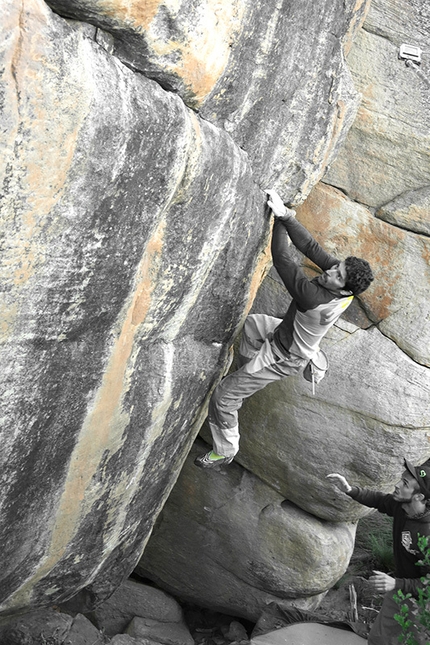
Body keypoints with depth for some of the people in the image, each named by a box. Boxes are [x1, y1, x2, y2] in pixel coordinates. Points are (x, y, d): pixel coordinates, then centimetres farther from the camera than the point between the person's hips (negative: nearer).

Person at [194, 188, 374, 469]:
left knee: (223, 397, 2)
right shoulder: (345, 281, -20)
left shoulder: (317, 300, -42)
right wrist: (286, 215, -29)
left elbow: (282, 259, -35)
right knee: (252, 322, 33)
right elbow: (311, 247, -18)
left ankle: (225, 452, 23)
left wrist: (281, 217, -25)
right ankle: (249, 376, 44)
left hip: (283, 358, -9)